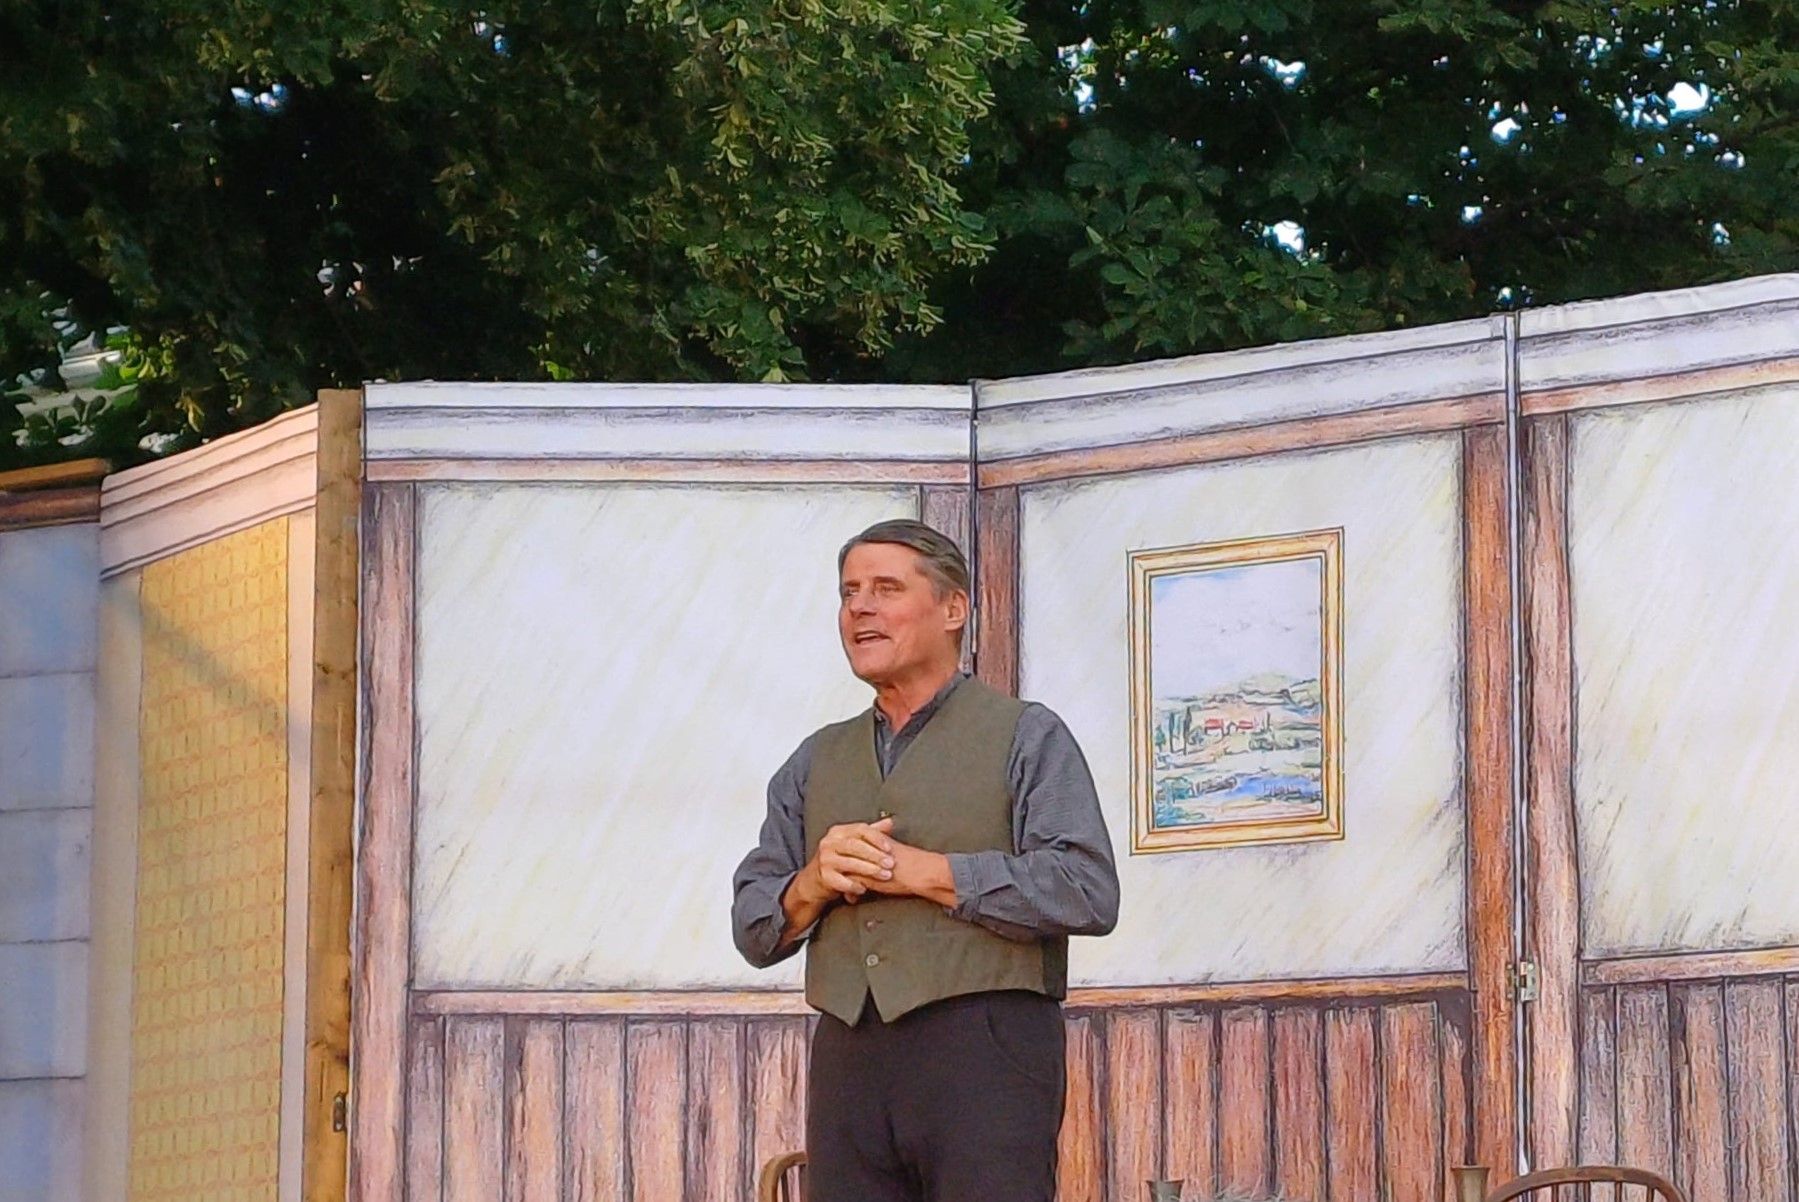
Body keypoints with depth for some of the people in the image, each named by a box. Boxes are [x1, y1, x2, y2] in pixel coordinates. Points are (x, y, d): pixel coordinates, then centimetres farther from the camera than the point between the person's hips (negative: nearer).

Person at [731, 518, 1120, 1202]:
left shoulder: (1026, 737, 7)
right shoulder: (817, 762, 22)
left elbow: (1088, 892, -8)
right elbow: (753, 929, 18)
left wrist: (923, 872, -9)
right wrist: (812, 884, -4)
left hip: (981, 1049, -5)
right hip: (846, 1061, 5)